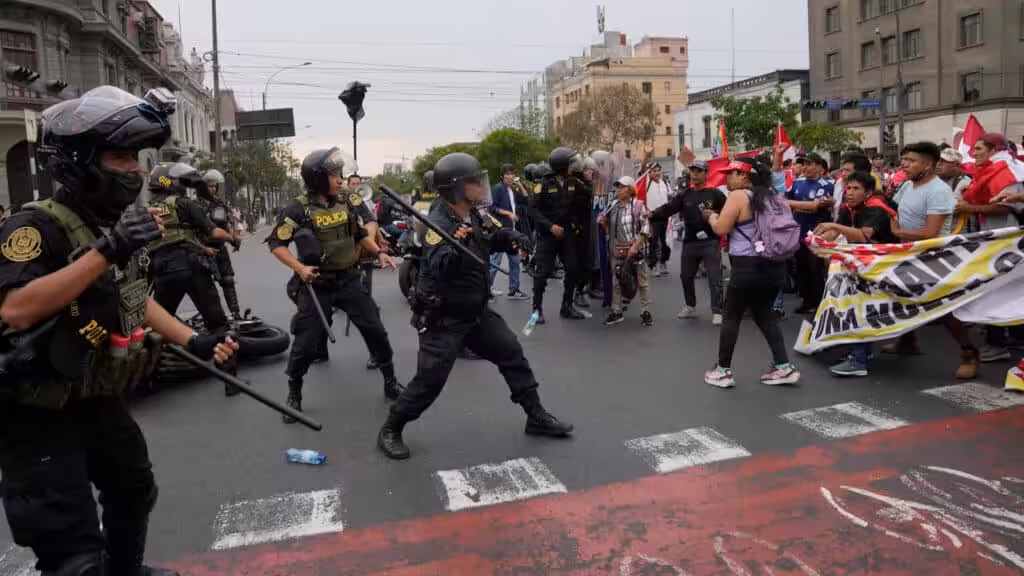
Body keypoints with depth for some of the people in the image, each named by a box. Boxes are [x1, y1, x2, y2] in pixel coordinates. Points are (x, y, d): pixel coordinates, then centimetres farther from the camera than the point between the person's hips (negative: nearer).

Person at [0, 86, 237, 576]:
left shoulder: (119, 225, 5)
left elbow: (135, 300, 16)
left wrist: (194, 341, 8)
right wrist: (104, 253, -38)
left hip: (101, 403, 9)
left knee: (134, 493, 27)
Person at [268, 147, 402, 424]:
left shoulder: (347, 203, 3)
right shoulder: (299, 209, -12)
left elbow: (360, 235, 16)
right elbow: (276, 243, -9)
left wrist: (379, 253, 2)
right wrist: (299, 267, -22)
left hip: (349, 280, 4)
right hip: (317, 284, -4)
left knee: (375, 330, 6)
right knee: (306, 342, 2)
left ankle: (390, 382, 22)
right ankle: (294, 394, 25)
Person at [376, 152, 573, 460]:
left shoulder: (477, 214, 0)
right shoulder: (438, 224, -24)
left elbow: (501, 235, 14)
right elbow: (440, 269, -37)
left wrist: (518, 240, -9)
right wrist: (456, 245, -56)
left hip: (477, 311, 8)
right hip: (443, 318, -8)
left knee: (512, 354, 12)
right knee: (429, 380, -5)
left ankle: (536, 417, 26)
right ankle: (390, 431, 16)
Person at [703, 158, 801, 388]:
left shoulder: (738, 196, -10)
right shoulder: (770, 195, 14)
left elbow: (721, 229, -12)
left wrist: (711, 216, 7)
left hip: (748, 267, -8)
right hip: (774, 265, 8)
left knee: (731, 317, 5)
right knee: (765, 314, 18)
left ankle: (723, 371, 11)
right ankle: (784, 367, 13)